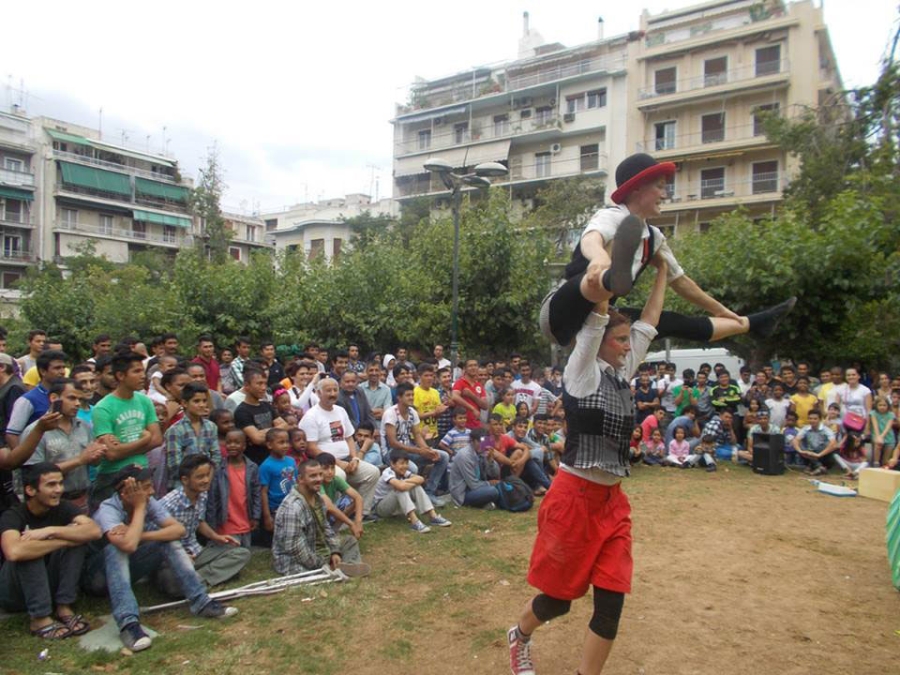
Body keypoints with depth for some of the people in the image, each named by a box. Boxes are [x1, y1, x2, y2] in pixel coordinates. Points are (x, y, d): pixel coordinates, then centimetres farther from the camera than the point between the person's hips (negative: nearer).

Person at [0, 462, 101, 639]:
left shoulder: (63, 508, -9)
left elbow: (94, 531, -27)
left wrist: (51, 531, -33)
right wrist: (64, 539, -33)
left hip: (47, 583, 4)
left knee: (77, 537, -19)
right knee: (26, 552, -32)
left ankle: (64, 607, -16)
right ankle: (39, 618, -24)